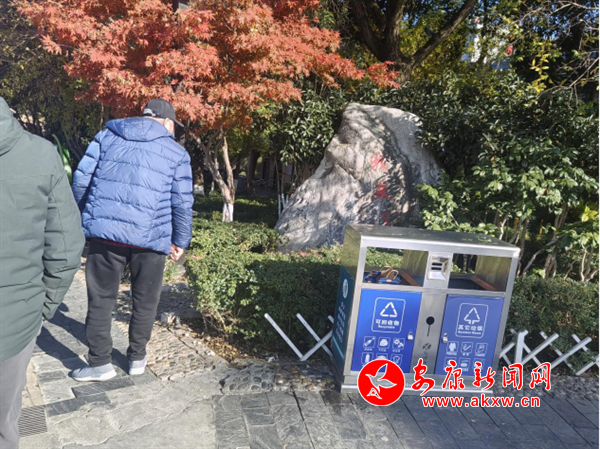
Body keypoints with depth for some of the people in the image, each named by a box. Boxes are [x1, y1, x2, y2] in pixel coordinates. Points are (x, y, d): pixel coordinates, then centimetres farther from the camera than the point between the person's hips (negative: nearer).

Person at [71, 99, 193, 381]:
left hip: (104, 231, 2)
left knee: (101, 298, 14)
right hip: (150, 238, -1)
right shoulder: (177, 153, 4)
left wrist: (83, 215, 20)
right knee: (145, 301, 16)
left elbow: (81, 178, 7)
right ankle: (137, 358, 28)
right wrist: (180, 241, 13)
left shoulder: (108, 134, 10)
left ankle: (100, 363, 20)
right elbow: (182, 202, 2)